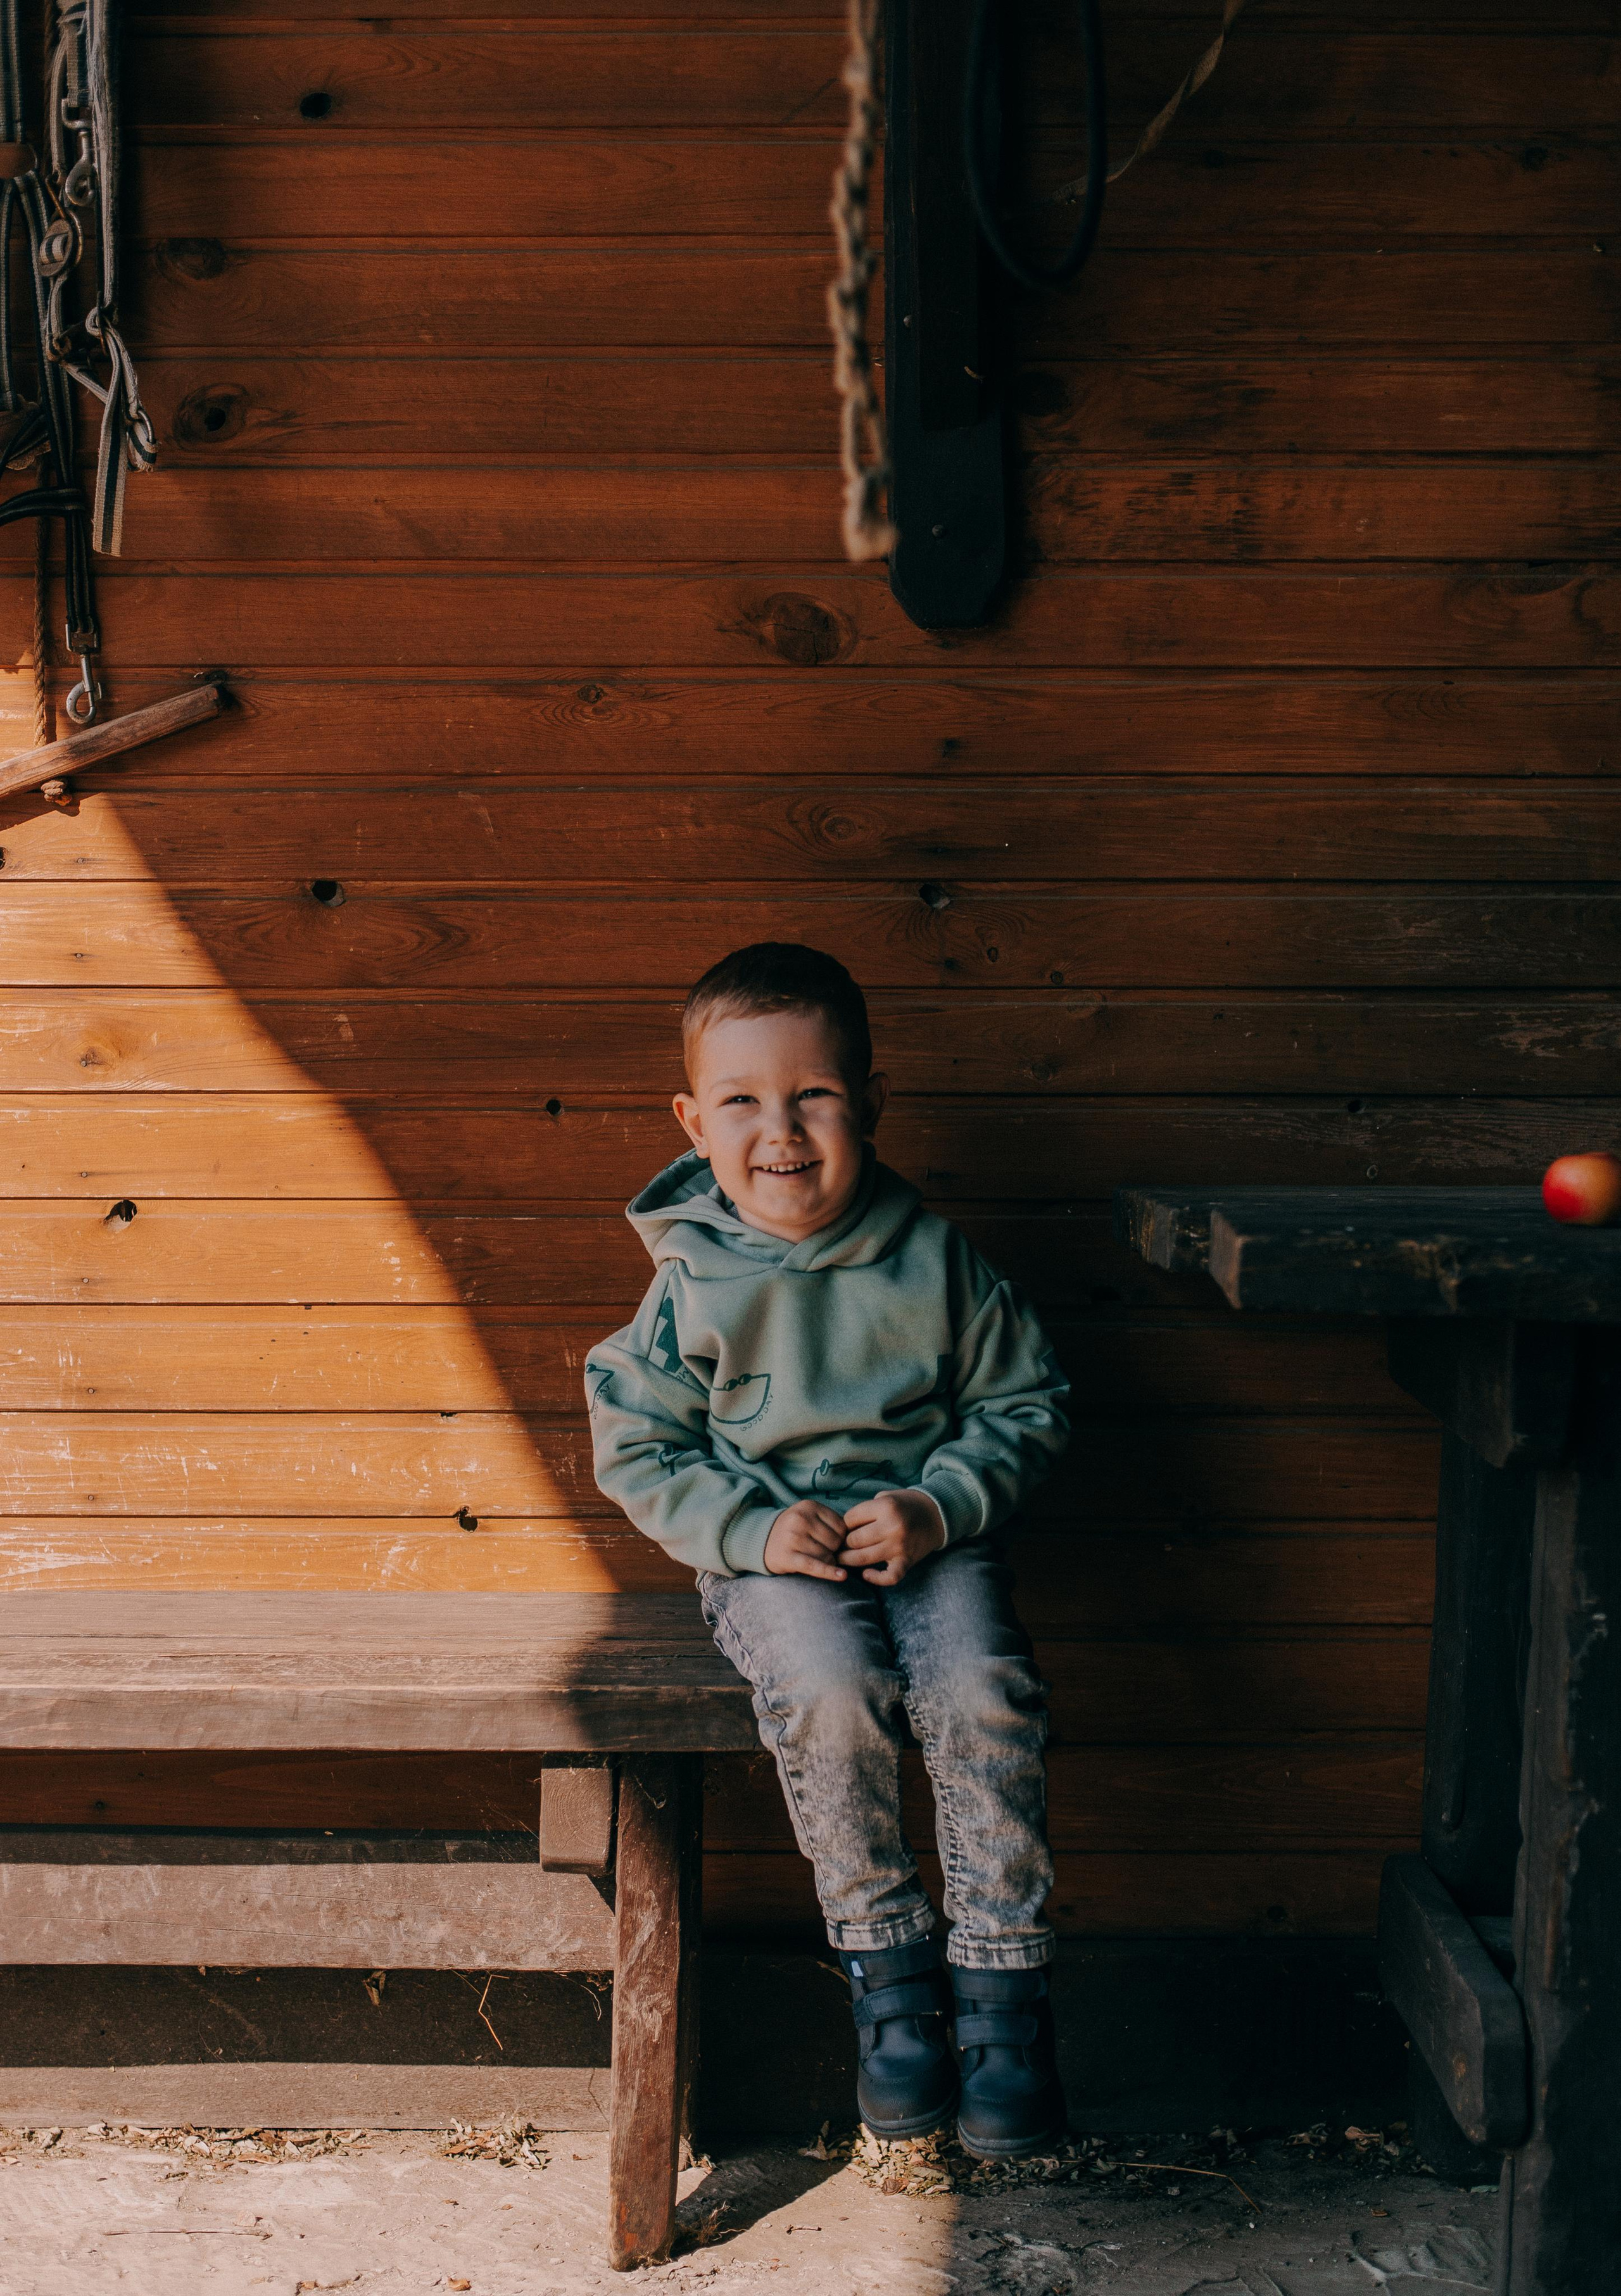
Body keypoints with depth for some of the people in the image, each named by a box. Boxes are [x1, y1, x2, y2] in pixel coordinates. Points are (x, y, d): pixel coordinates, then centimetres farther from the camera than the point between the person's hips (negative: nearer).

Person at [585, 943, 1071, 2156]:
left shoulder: (936, 1259, -2)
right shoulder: (692, 1284, -4)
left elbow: (1028, 1401, 5)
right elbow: (639, 1452, 2)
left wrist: (940, 1508, -12)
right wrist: (751, 1527, -14)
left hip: (933, 1539, 1)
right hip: (768, 1554, -1)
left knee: (985, 1693, -27)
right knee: (830, 1692, -30)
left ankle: (1003, 1982, -11)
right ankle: (890, 1971, -11)